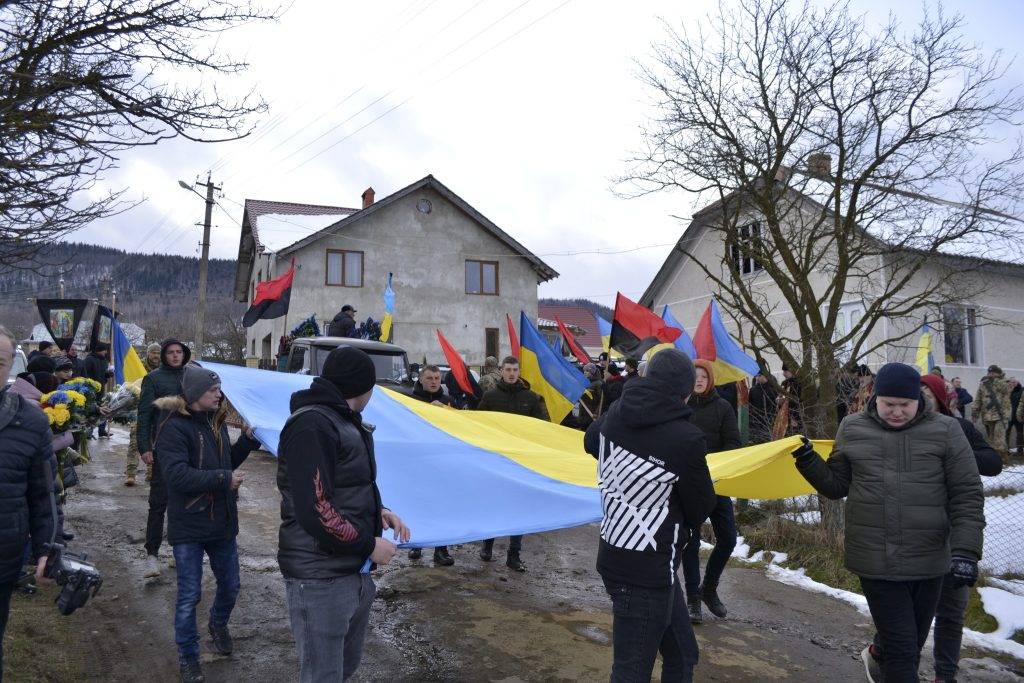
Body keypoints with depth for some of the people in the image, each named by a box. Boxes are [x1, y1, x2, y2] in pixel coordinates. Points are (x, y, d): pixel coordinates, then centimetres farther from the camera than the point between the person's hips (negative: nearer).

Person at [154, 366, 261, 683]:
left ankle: (218, 624, 48)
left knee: (230, 586, 17)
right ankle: (188, 657, 24)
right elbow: (176, 475, -25)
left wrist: (248, 439, 0)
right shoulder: (174, 427, -15)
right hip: (189, 526, -6)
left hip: (223, 522, 7)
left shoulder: (216, 421, 7)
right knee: (189, 595, 4)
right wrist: (224, 478, -23)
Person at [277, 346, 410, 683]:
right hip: (321, 581, -9)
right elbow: (315, 511, -25)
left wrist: (378, 510, 8)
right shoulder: (311, 425, -18)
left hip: (356, 575, 9)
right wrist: (369, 545, -16)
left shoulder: (343, 422, 14)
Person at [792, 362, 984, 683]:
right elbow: (836, 486, 9)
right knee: (903, 651, -2)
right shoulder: (853, 429, 1)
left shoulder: (945, 431, -3)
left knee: (913, 643, 19)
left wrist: (965, 552, -10)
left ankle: (878, 657, 47)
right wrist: (807, 460, -6)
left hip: (928, 561, 1)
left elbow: (967, 496, -2)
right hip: (875, 560, -1)